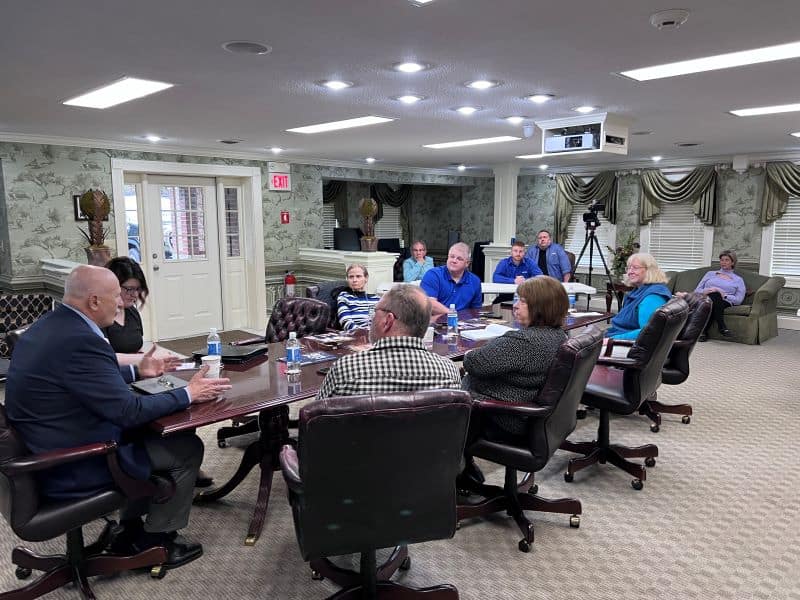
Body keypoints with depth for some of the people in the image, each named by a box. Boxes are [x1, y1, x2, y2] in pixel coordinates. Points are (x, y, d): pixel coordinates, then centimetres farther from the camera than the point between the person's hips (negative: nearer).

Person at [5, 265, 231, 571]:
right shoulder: (79, 340, -29)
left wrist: (136, 371, 18)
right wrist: (189, 394, -14)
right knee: (187, 447, -1)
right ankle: (156, 541, 18)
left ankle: (131, 531, 31)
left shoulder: (49, 325, 3)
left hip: (44, 453, 10)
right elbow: (128, 411, -25)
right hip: (72, 468, -10)